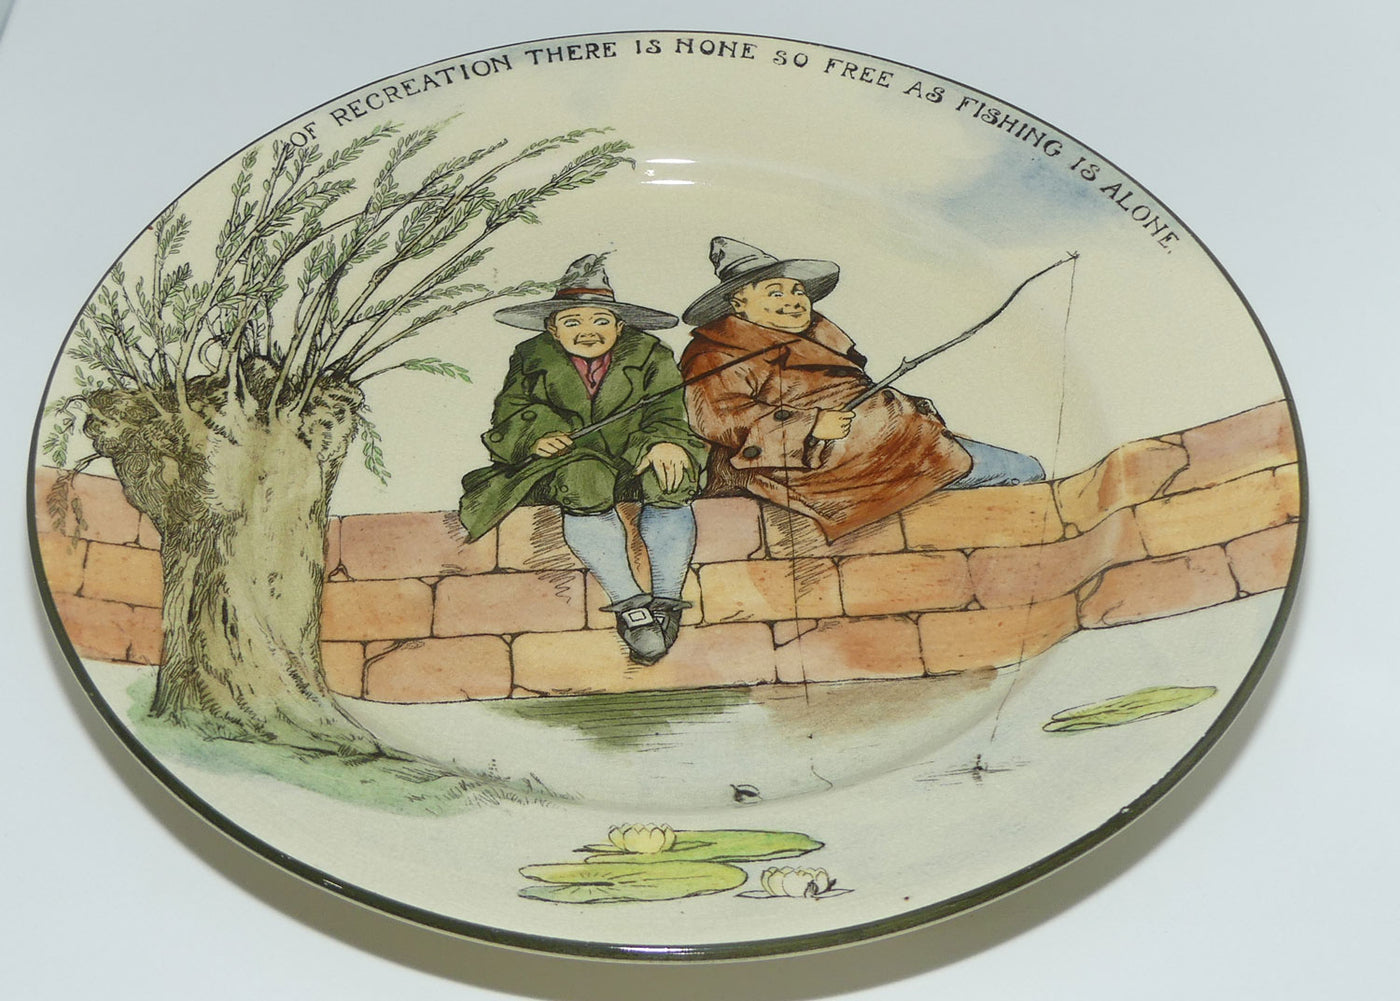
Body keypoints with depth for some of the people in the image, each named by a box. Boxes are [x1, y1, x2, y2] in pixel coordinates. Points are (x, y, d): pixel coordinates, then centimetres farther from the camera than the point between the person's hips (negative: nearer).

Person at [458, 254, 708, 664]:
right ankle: (627, 603, -38)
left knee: (668, 484, -35)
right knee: (585, 486, -39)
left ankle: (666, 600, -29)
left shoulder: (648, 355, 12)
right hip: (570, 457, -1)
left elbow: (666, 410, 1)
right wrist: (535, 437, -17)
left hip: (632, 455, 1)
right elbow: (510, 415, 7)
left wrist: (664, 441, -22)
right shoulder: (532, 359, 13)